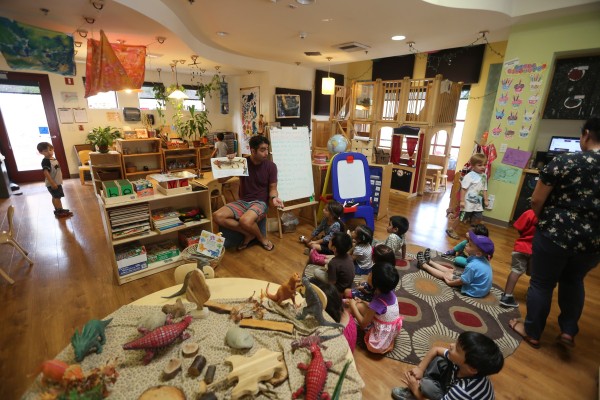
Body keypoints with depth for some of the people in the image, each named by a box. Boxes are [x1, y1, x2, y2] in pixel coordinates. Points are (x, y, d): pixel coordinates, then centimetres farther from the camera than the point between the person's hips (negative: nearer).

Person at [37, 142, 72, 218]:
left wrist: (60, 180, 21)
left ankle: (58, 210, 29)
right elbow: (46, 173, -25)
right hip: (52, 183, -9)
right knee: (57, 197, -3)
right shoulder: (45, 161, -19)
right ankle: (59, 211, 5)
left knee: (55, 197, 18)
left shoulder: (54, 159, 9)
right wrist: (52, 183, -27)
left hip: (57, 182, 9)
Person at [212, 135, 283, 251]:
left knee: (245, 220, -36)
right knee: (217, 216, -20)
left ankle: (261, 237, -1)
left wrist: (274, 198, -24)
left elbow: (272, 188, 0)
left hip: (260, 202, -3)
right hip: (242, 201, 4)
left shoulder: (271, 166, -6)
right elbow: (221, 180, -1)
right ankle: (249, 234, -4)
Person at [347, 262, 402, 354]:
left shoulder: (377, 303, -32)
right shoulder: (389, 293, -12)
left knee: (358, 306, -12)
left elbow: (363, 324, -18)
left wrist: (353, 306, -11)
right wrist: (363, 302, 1)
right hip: (393, 329, 8)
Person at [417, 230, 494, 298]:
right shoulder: (482, 259, -7)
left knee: (445, 275, 5)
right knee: (450, 271, 18)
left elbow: (462, 281, -24)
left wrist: (450, 282, -8)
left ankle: (424, 265, 24)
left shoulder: (472, 266, -34)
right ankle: (429, 262, 36)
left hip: (474, 290, -7)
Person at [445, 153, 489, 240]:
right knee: (461, 217, 3)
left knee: (478, 218, 13)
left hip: (478, 203, 7)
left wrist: (485, 200, 13)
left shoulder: (484, 176, 6)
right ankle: (451, 229, 19)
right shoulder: (469, 176, -17)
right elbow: (463, 189, -18)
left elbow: (484, 189, 14)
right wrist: (462, 201, -20)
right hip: (468, 202, -7)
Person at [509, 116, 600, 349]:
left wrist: (543, 221, 9)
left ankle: (532, 333, 27)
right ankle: (568, 331, 30)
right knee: (573, 281, 28)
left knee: (541, 284, 12)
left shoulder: (565, 161, -13)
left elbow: (536, 200, -11)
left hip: (555, 234, -4)